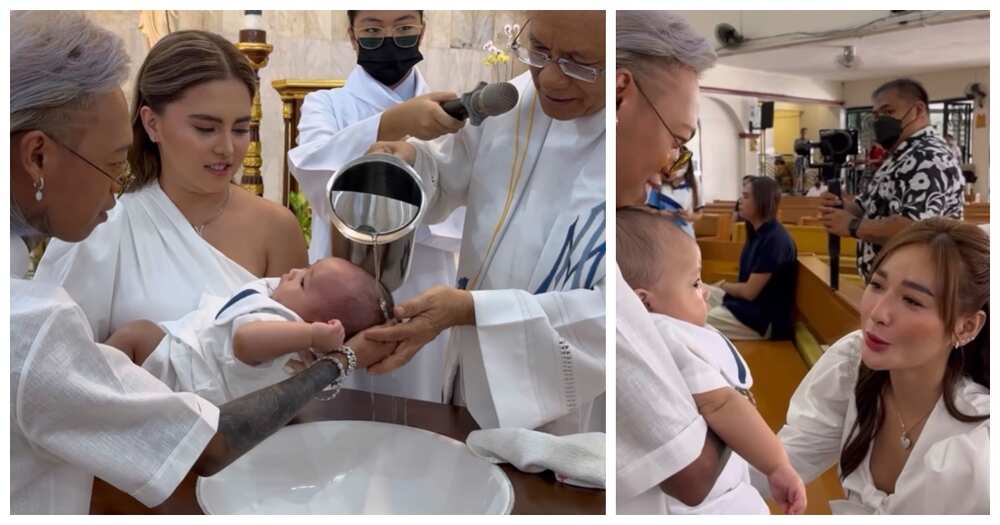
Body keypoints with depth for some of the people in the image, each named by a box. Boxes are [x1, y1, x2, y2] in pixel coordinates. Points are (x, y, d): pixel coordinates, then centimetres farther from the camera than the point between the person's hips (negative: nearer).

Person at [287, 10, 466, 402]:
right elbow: (312, 169, -19)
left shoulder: (445, 114, 7)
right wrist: (394, 123, -36)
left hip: (420, 301, 1)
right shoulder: (325, 105, 4)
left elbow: (455, 222, -3)